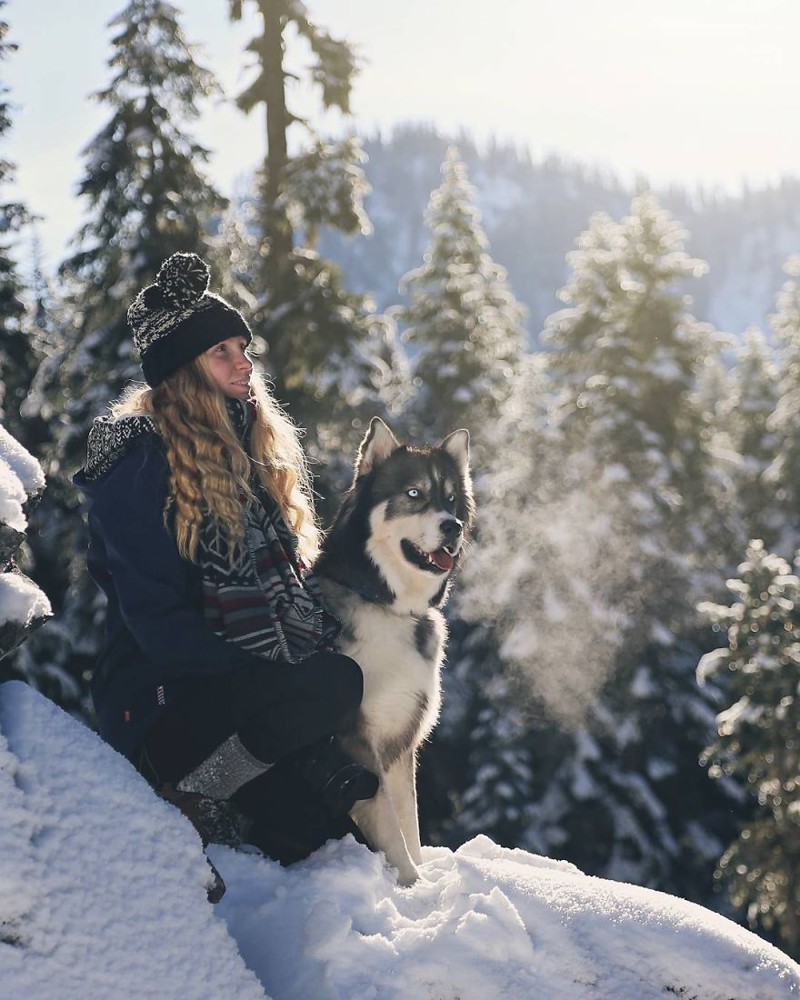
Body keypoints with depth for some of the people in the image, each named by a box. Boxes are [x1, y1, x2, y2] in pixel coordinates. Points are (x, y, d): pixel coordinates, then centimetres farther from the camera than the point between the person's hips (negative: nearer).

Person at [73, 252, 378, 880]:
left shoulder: (258, 445, 16)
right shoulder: (139, 459, -10)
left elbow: (292, 579, 19)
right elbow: (158, 621, -17)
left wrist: (333, 635, -2)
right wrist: (270, 678, -22)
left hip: (266, 678, 8)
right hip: (166, 704, -8)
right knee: (335, 687, -31)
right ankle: (201, 796, -13)